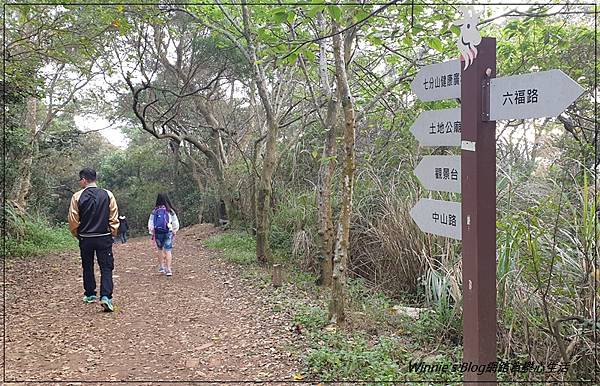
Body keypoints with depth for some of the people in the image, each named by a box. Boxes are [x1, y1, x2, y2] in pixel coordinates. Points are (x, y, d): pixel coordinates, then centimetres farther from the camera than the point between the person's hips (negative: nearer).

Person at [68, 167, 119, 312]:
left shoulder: (77, 197, -6)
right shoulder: (108, 195, -5)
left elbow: (73, 220, -1)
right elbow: (114, 218, -2)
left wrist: (76, 234, 15)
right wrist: (112, 233, 9)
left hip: (85, 238, 1)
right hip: (104, 237, -1)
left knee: (87, 266, 17)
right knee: (106, 267, 1)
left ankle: (90, 294, 28)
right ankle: (106, 296, -13)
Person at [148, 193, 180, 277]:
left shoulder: (154, 211, -1)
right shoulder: (170, 211, -3)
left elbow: (150, 223, 2)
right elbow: (175, 223, 3)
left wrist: (152, 233, 11)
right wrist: (174, 232, 17)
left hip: (158, 232, 2)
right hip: (168, 232, -1)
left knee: (160, 249, 19)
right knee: (168, 250, -2)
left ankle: (161, 267, 25)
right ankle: (168, 269, -9)